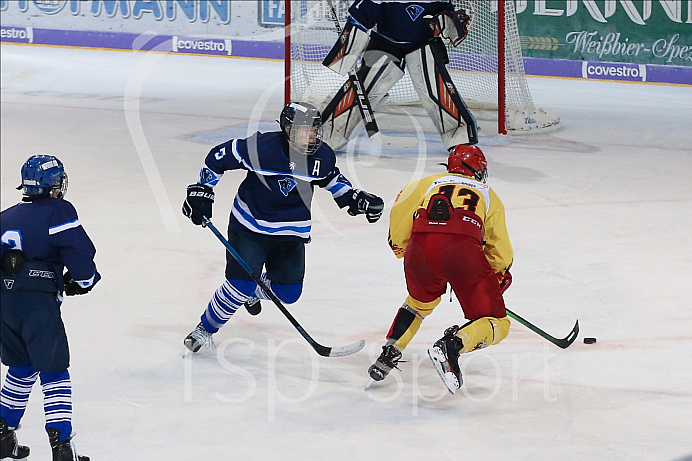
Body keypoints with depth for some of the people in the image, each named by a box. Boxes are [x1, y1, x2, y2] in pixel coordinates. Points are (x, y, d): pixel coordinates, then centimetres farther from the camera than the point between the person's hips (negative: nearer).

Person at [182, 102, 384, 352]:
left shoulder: (322, 156, -10)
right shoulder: (260, 148, -24)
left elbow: (331, 179, 13)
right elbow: (218, 157, -11)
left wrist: (357, 199, 0)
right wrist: (201, 191, -12)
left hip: (291, 234, 5)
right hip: (249, 227, -5)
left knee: (287, 293, 7)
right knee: (239, 287, -15)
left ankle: (253, 291, 41)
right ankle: (205, 329, 8)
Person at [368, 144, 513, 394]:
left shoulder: (429, 183, 32)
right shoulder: (488, 194, 31)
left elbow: (401, 208, 14)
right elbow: (501, 250, 25)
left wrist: (399, 246, 29)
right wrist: (500, 276, 43)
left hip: (420, 247, 3)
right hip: (464, 249, -3)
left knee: (420, 301, 35)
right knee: (495, 322, 6)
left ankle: (389, 353, 24)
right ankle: (451, 345, -20)